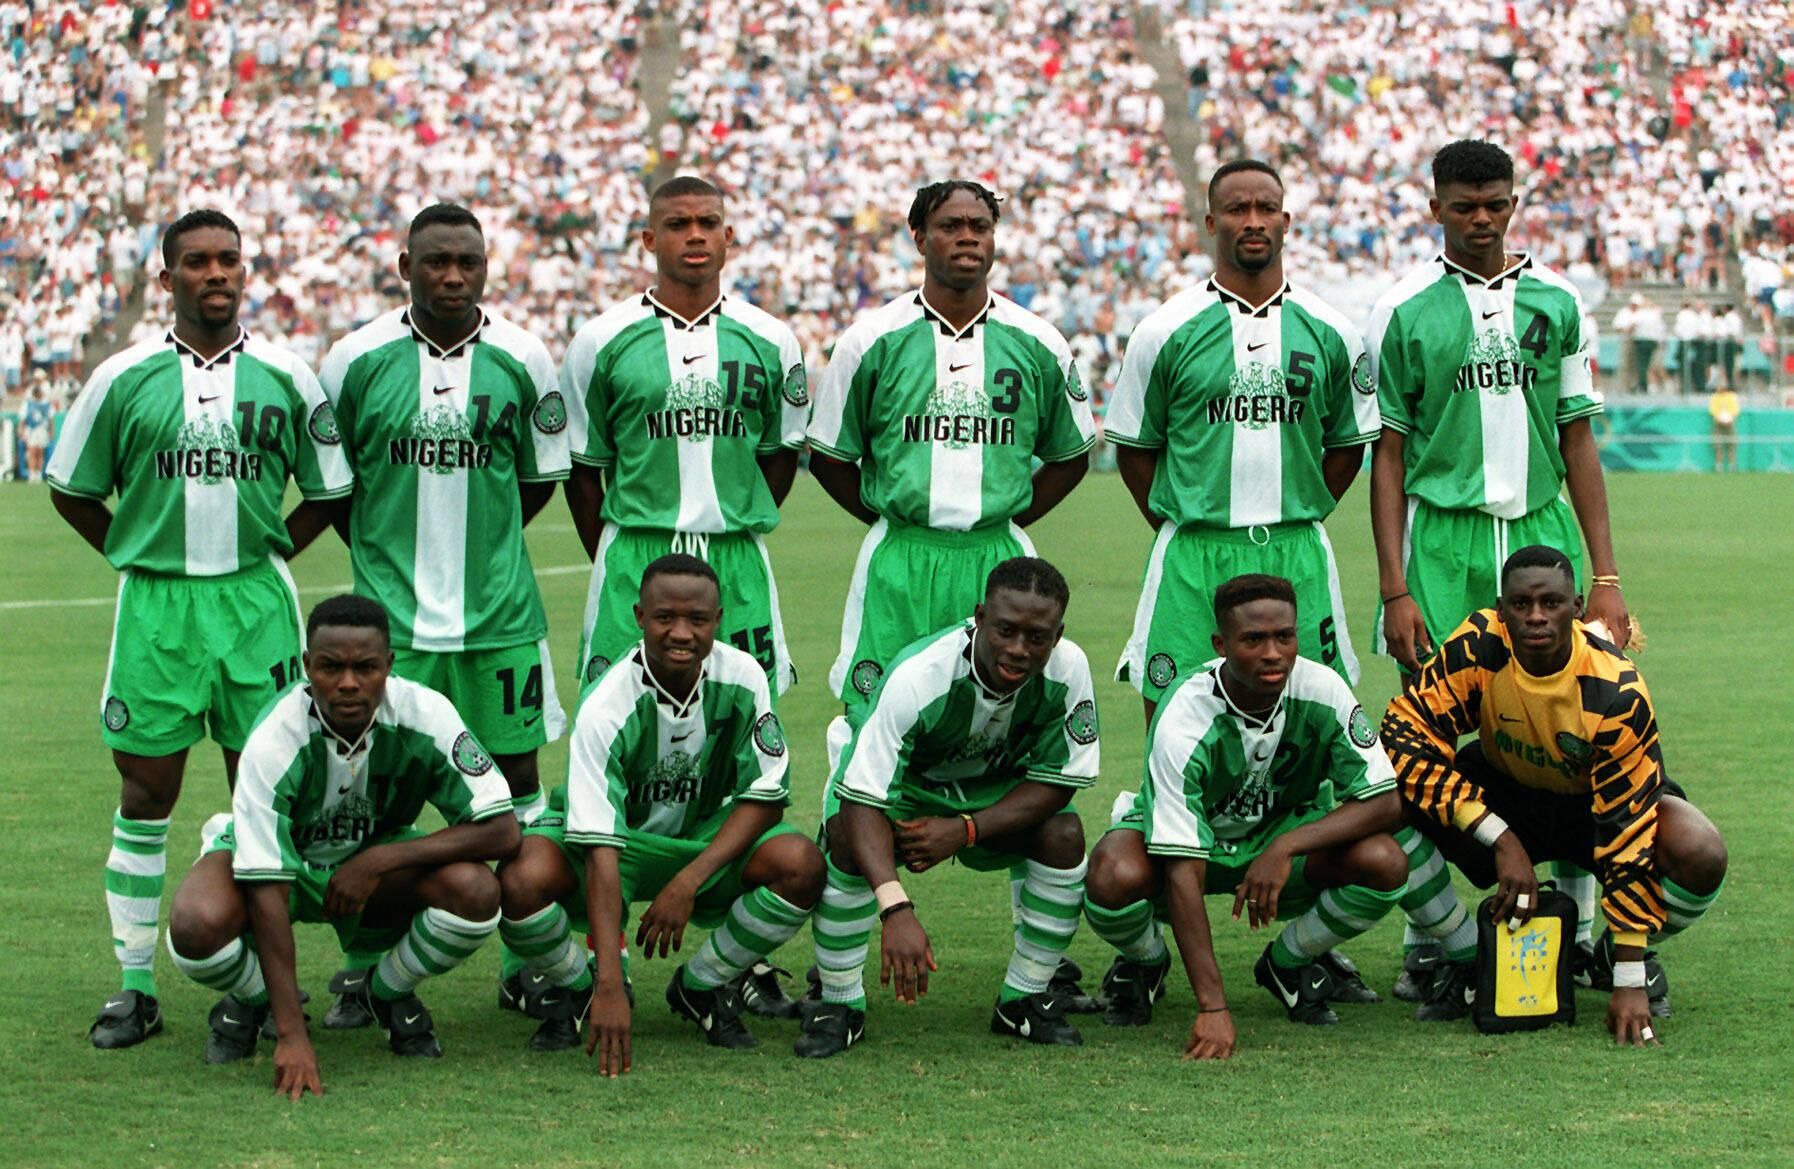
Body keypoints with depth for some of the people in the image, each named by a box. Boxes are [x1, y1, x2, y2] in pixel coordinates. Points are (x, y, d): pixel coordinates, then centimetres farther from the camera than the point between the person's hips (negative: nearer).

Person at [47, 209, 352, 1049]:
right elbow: (72, 490, 11)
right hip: (155, 606, 0)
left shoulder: (285, 377, 4)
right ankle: (135, 986, 8)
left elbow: (328, 491, 13)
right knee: (144, 792, 2)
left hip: (257, 603, 0)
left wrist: (266, 556, 5)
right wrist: (139, 560, 5)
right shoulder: (124, 379, 2)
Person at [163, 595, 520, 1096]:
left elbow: (501, 830, -24)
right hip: (281, 857, -2)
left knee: (475, 890, -29)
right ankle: (251, 999, 3)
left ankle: (387, 993, 3)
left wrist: (377, 862, -31)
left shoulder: (425, 714, -25)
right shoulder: (274, 740, -32)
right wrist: (291, 1035, -39)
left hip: (378, 857, 2)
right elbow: (266, 889, -33)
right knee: (198, 926, -35)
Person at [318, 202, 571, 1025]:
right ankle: (361, 971, 9)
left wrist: (479, 545, 9)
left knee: (514, 776, 6)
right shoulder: (357, 360, -2)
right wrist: (392, 552, 8)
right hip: (390, 613, -1)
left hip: (501, 615, 1)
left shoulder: (521, 360, 0)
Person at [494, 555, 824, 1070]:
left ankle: (701, 988, 0)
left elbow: (766, 796, -11)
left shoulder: (743, 679, -18)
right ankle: (575, 989, 1)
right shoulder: (605, 708, -29)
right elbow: (601, 852, -35)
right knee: (522, 880, -34)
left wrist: (689, 882, -25)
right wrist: (609, 985, -42)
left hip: (709, 838, 3)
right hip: (618, 838, -3)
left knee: (801, 864, -27)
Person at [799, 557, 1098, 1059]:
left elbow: (1058, 782, -18)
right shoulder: (917, 677, -38)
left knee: (1064, 836, -24)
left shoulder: (1068, 669, -28)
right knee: (848, 840, -32)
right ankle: (839, 1003, -12)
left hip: (994, 784, 3)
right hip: (902, 778, -3)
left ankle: (1024, 998, -3)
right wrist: (897, 912, -56)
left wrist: (965, 830, -32)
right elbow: (864, 802, -42)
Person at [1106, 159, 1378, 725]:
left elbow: (1348, 443, 15)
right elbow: (1134, 448, 7)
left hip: (1298, 557, 2)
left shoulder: (1330, 333, 6)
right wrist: (1180, 527, 1)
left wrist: (1296, 519, 7)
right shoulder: (1166, 331, 1)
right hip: (1193, 562, -2)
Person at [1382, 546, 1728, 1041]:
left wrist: (1629, 982, -32)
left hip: (1598, 801, -1)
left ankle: (1615, 957, 3)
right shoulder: (1480, 646, -28)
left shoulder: (1617, 690, -32)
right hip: (1505, 793, 1)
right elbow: (1406, 729, -30)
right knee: (1394, 797, -30)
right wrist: (1502, 840, -37)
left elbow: (1629, 828, -31)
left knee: (1699, 857, -32)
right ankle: (1459, 955, -5)